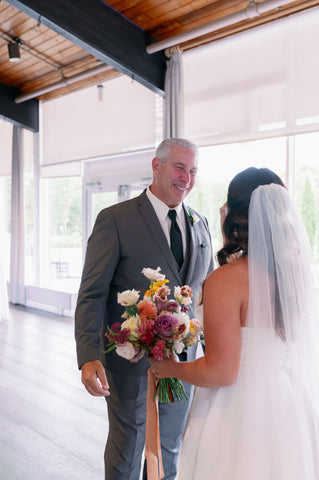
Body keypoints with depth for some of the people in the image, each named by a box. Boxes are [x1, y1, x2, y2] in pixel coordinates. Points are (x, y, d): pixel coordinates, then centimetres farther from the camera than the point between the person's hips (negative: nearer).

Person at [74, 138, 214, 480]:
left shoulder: (200, 225, 5)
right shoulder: (115, 220, -12)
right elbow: (91, 294, -14)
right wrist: (89, 357, -25)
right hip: (131, 363, -5)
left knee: (168, 452, 23)